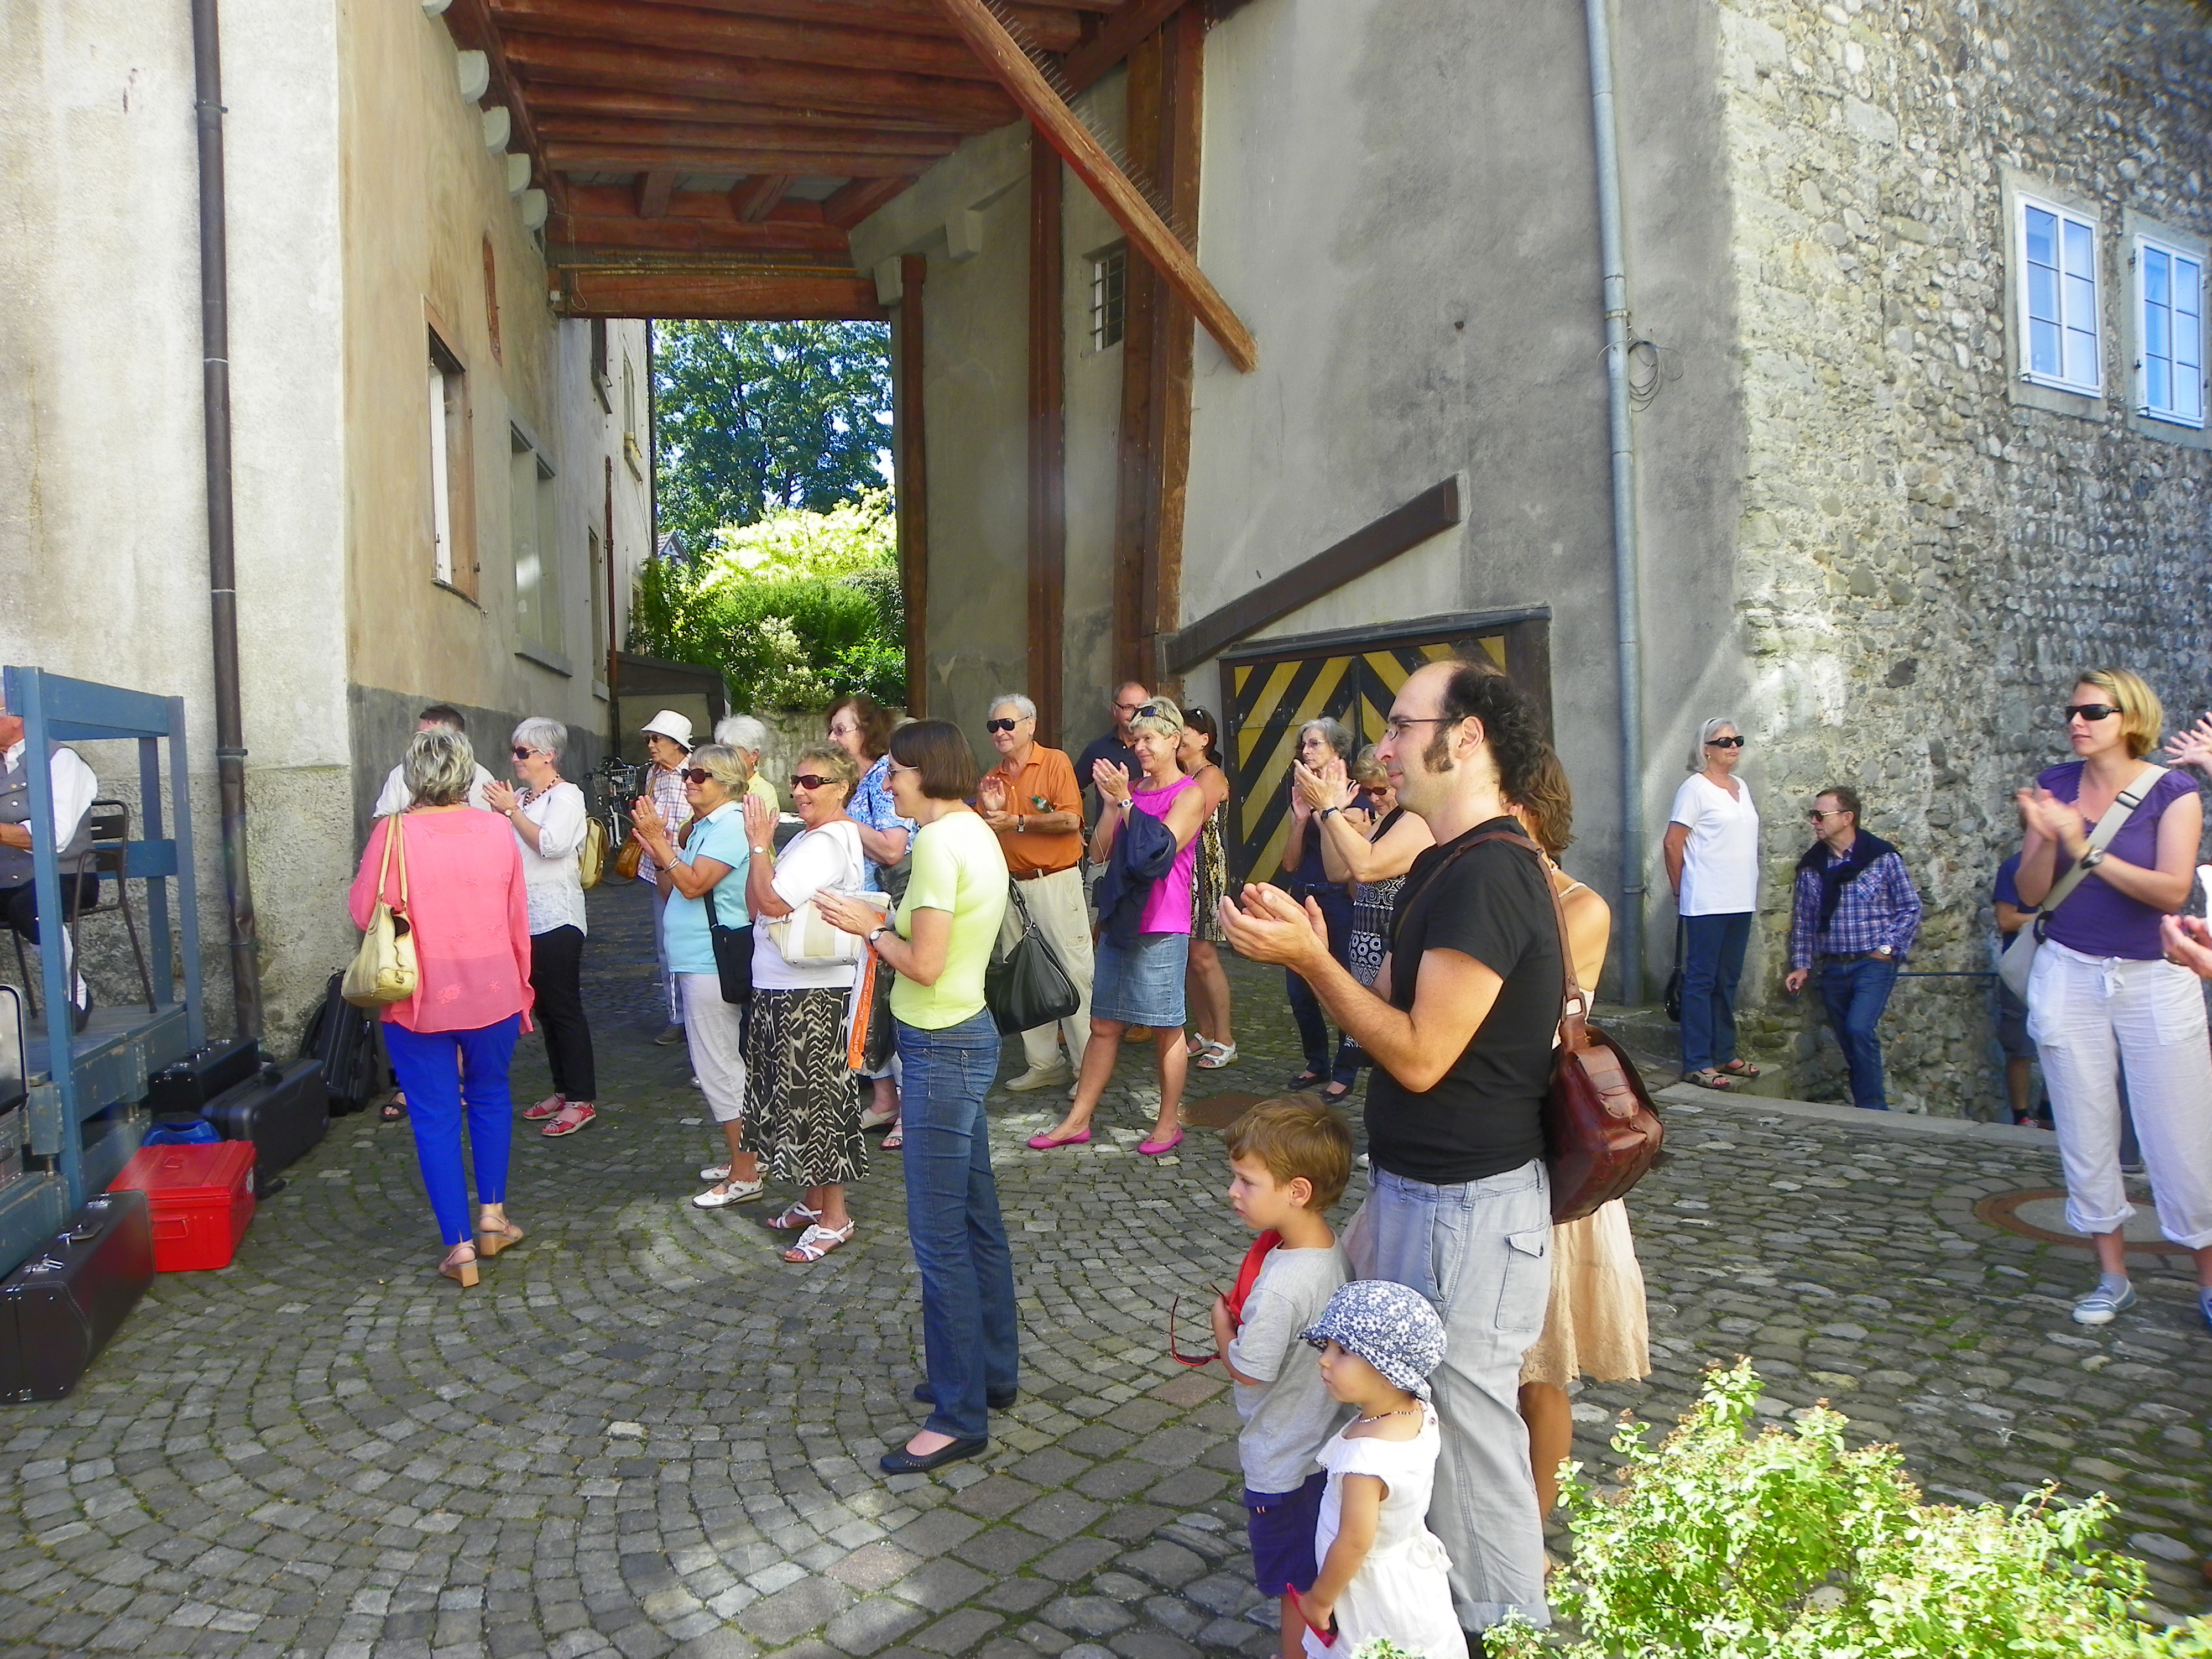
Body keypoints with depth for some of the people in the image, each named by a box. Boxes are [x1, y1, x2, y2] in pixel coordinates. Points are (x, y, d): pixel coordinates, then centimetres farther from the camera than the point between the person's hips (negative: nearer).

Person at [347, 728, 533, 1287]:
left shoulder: (395, 832, -14)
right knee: (490, 1095, 23)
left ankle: (460, 1245, 10)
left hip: (421, 1000, -3)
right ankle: (492, 1215, 28)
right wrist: (520, 992, 15)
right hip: (493, 992, 3)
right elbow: (518, 920, 4)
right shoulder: (498, 831, -4)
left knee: (436, 1117, 7)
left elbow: (363, 911, -6)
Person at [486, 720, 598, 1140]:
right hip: (525, 917, 8)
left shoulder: (566, 795, -8)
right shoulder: (520, 797, 15)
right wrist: (500, 812, -2)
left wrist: (511, 810, -16)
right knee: (544, 1007, 13)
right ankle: (562, 1091, 23)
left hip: (556, 918, -8)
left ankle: (581, 1100, 1)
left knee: (564, 1008, -5)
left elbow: (551, 844, -22)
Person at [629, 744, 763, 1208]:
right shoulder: (702, 827, 15)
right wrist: (657, 846, 1)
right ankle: (744, 1158, 29)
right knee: (722, 1066, 17)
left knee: (719, 1068, -4)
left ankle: (744, 1177, 4)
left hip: (712, 964, -10)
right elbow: (670, 892, 14)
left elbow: (693, 885, -23)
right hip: (695, 960, 10)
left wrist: (658, 840, -20)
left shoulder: (730, 826, -15)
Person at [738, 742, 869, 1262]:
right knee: (797, 1098, 17)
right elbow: (756, 905, 14)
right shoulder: (807, 838, 15)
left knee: (816, 1099, -1)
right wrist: (761, 845, 2)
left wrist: (759, 844, -15)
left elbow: (773, 901, -26)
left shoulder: (828, 843, -17)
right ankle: (814, 1203, 31)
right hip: (780, 988, 10)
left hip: (812, 993, -10)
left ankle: (834, 1218, 10)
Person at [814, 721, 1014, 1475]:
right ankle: (994, 1372, 34)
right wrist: (887, 919, 5)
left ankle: (960, 1416, 12)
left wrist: (869, 927, -7)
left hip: (942, 1050, -10)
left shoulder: (939, 841, -19)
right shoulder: (975, 831, 10)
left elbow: (925, 965, -22)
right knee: (976, 1217, 20)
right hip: (966, 1037, 10)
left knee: (939, 1236, 0)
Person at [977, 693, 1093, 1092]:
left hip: (1056, 881, -7)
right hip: (1011, 885, 7)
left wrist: (1017, 822, -14)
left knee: (1074, 972, -6)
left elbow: (1070, 820, -16)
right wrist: (988, 811, -6)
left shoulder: (1055, 762, -5)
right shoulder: (992, 778, 14)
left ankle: (1087, 1066, 2)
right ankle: (1043, 1063, 20)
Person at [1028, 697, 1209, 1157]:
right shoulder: (1130, 789, 12)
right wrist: (1111, 803, -5)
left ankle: (1169, 1123, 16)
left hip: (1161, 928, -6)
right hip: (1119, 921, 6)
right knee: (1104, 1025, 11)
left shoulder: (1190, 795, -6)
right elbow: (1099, 853, 7)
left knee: (1167, 1028, 3)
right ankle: (1078, 1121, 17)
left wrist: (1126, 801, -17)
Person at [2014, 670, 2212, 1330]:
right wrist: (2044, 839, -19)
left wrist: (2085, 848, -24)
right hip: (2069, 976, 3)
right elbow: (2030, 895, -2)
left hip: (2155, 979, -2)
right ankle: (2113, 1277, 20)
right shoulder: (2055, 785, 1)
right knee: (2086, 1135, 7)